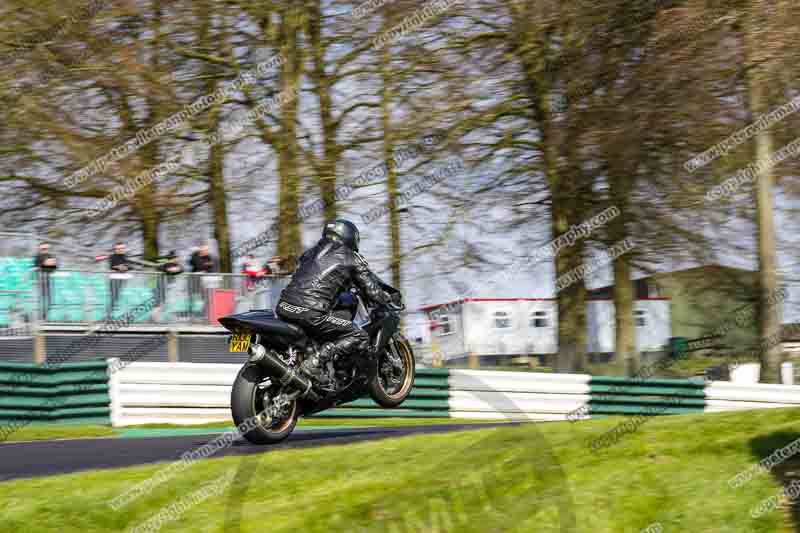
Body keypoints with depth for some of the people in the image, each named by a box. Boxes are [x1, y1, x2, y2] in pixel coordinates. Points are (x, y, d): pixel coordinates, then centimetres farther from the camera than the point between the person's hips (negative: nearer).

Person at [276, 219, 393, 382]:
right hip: (311, 314, -7)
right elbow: (372, 290, 10)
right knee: (360, 338, -1)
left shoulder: (311, 252, 25)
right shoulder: (352, 259, 8)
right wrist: (389, 301, 31)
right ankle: (314, 362, -17)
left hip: (283, 309, 7)